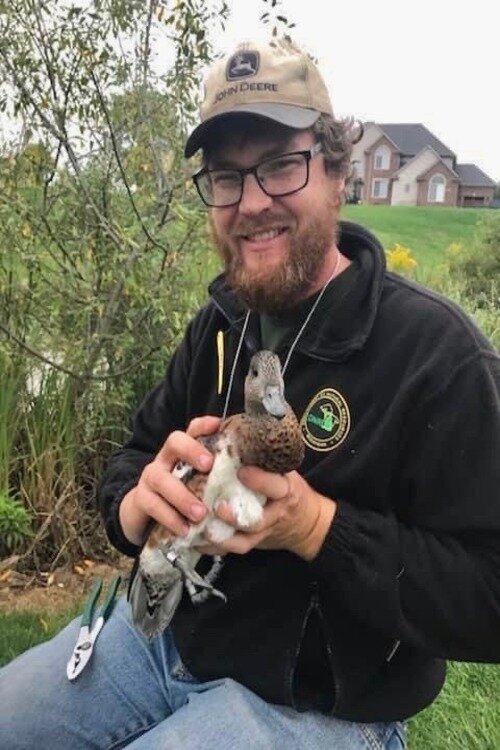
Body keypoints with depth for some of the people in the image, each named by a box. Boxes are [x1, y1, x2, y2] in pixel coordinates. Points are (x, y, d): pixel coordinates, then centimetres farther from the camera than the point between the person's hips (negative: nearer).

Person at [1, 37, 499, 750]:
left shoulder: (439, 353, -21)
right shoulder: (220, 323, 1)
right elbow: (131, 460, 6)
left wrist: (315, 524, -32)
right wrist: (140, 502, -19)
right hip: (165, 630, 6)